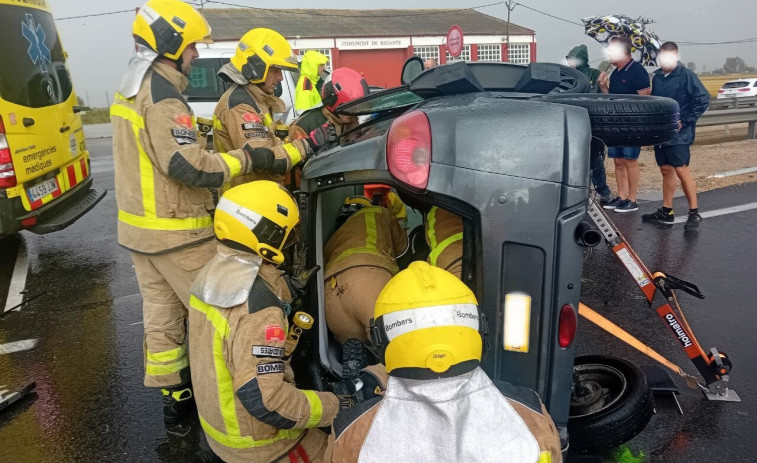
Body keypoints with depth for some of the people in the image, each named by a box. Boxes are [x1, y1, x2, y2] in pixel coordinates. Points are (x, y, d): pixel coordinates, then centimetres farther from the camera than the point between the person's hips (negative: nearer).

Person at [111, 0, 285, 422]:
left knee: (161, 313, 14)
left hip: (139, 226, 10)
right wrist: (245, 159, -17)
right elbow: (188, 167, -26)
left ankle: (174, 395, 26)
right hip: (174, 232, -9)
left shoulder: (132, 88, 13)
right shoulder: (162, 95, -19)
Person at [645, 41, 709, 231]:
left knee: (682, 171, -7)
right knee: (666, 170, 11)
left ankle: (694, 213, 1)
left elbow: (703, 99, -13)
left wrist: (684, 121, -14)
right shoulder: (657, 77, 11)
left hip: (678, 135, -6)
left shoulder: (686, 75, -9)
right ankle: (666, 212, 18)